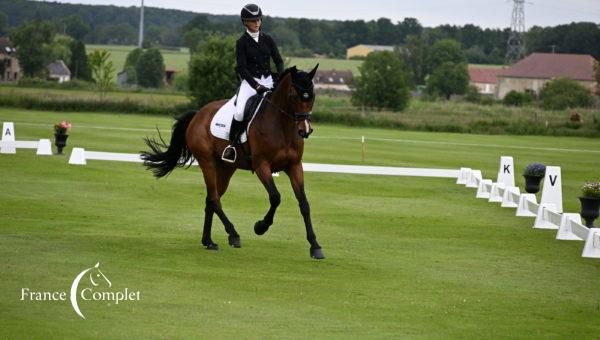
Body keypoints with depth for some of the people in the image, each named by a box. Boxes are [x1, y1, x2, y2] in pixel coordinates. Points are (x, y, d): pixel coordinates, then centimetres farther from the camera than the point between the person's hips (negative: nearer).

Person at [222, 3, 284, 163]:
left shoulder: (267, 40, 9)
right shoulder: (242, 42, -2)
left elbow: (278, 61, 6)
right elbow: (242, 68, -10)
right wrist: (257, 86, -20)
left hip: (268, 81, 4)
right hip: (250, 82, -4)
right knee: (240, 112, -28)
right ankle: (231, 144, -10)